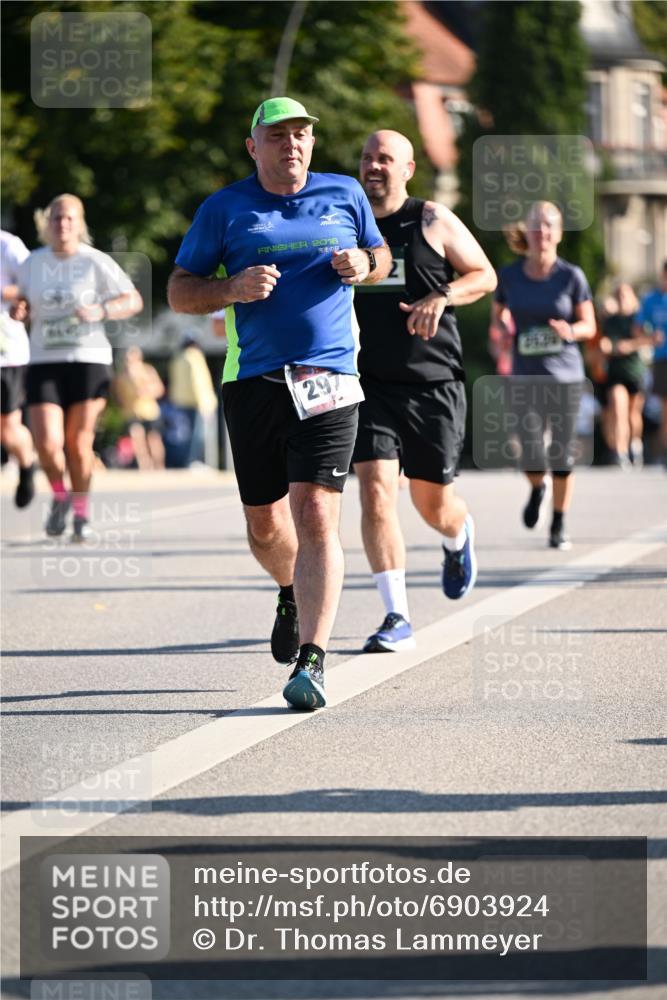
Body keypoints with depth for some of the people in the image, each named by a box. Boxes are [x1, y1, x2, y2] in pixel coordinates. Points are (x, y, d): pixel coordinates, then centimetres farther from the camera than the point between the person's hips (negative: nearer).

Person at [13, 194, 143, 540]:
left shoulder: (96, 262, -4)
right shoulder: (32, 264, 6)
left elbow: (134, 301, 0)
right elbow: (25, 302, 20)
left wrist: (101, 311, -17)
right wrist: (21, 310, -4)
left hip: (88, 361, -2)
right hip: (44, 364, 2)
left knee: (78, 444, -3)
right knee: (47, 444, -12)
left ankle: (81, 512, 18)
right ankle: (60, 495, 19)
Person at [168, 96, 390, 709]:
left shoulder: (344, 195, 10)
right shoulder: (225, 209, 5)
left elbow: (381, 257, 25)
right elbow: (179, 292, 7)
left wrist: (364, 264, 0)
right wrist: (233, 288, -13)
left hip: (328, 381, -1)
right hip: (253, 381, 1)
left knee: (316, 515, -15)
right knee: (265, 525, 10)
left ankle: (312, 661, -19)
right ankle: (293, 595, 44)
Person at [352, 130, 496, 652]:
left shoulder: (432, 221, -1)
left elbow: (485, 276, 4)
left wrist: (442, 296, -15)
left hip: (433, 384, -1)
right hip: (369, 384, 1)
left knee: (432, 501, 9)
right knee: (376, 490, -15)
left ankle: (460, 537, 48)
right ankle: (397, 618, -15)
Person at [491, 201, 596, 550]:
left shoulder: (571, 276, -3)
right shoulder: (509, 276, 0)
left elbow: (589, 325, 3)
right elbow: (498, 316, 15)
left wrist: (571, 331, -19)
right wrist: (500, 332, -7)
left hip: (565, 375, 0)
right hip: (525, 376, 0)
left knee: (562, 455, 2)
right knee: (532, 457, -8)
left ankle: (558, 527, 19)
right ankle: (537, 490, 29)